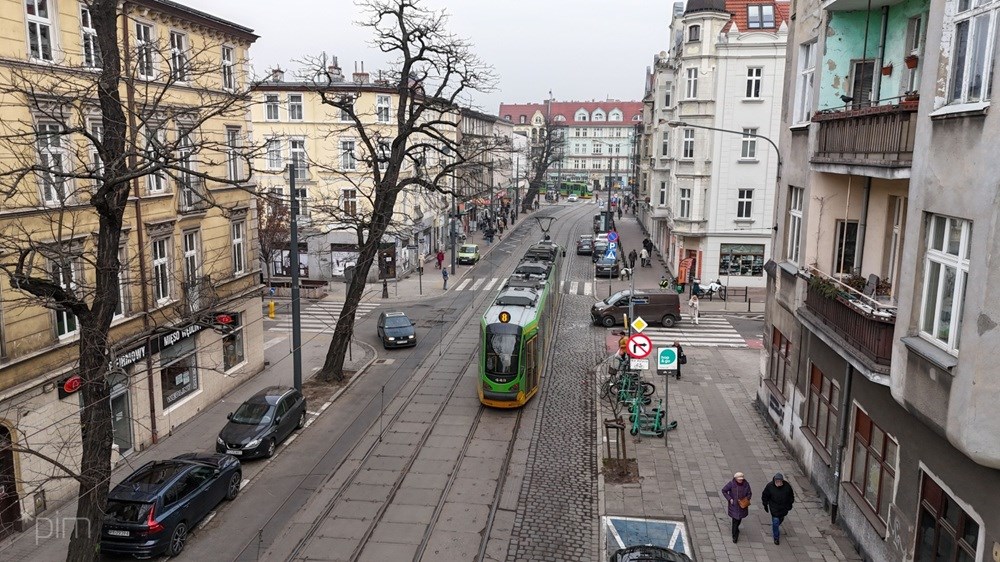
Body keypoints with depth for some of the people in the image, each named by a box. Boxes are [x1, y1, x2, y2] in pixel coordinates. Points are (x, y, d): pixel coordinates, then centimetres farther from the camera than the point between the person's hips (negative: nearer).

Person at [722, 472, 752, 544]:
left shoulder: (746, 484, -11)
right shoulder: (731, 483, -18)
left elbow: (749, 493, 1)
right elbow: (724, 490, -7)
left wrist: (746, 500, -16)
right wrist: (729, 499, -14)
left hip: (742, 505, 3)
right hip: (734, 505, -3)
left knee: (740, 518, 21)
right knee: (735, 520, -4)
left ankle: (736, 528, 53)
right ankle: (735, 536, 8)